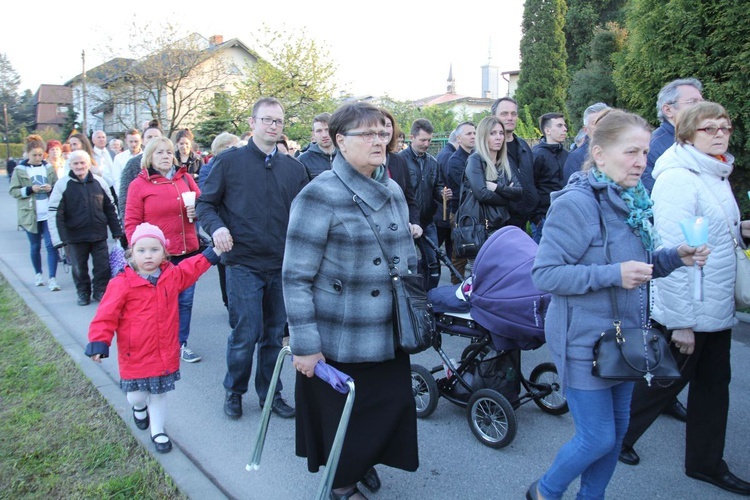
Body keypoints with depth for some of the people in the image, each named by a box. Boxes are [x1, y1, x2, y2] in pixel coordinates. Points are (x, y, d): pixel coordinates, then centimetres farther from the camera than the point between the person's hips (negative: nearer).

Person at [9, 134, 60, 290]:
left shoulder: (49, 167, 4)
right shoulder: (20, 170, 0)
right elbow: (13, 191, -1)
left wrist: (51, 188, -11)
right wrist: (30, 189, -15)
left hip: (49, 214, 0)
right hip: (30, 215, 0)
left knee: (51, 245, -6)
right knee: (35, 246, 13)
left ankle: (52, 278, -4)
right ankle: (38, 274, 30)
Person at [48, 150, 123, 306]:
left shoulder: (99, 182, 2)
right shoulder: (62, 185, -6)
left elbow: (110, 208, 10)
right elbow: (55, 214, -7)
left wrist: (117, 232, 8)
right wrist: (59, 239, -12)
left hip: (99, 235, 2)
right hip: (75, 236, -1)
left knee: (103, 266, 5)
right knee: (79, 268, 10)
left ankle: (101, 291, 24)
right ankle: (83, 293, 29)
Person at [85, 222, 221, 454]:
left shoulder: (173, 275, 0)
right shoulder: (122, 284, -16)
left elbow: (193, 267, 18)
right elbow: (106, 316, -14)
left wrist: (215, 251, 18)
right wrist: (99, 342, -22)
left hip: (165, 354, 3)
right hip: (135, 356, -3)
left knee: (159, 394, 16)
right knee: (137, 396, 8)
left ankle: (157, 431, 34)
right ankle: (140, 408, 45)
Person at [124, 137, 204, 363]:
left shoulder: (185, 177, 8)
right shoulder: (139, 184, -1)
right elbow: (132, 223, -3)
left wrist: (196, 211, -6)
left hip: (187, 250, 4)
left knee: (185, 299, 9)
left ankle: (181, 343, 24)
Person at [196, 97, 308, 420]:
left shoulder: (293, 168, 8)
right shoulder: (230, 161, 0)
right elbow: (206, 203, 4)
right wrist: (216, 226, -16)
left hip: (282, 265, 4)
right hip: (244, 263, -3)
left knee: (274, 334, 13)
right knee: (245, 334, -1)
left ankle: (269, 393, 30)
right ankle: (234, 391, 24)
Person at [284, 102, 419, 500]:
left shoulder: (393, 192, 7)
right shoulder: (320, 196, -15)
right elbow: (296, 277, -16)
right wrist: (304, 345, -16)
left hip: (388, 337, 6)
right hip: (339, 342, -6)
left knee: (391, 406, 14)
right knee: (342, 415, 12)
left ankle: (364, 461, 44)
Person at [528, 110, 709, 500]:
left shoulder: (632, 200, 6)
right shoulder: (575, 203, -20)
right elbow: (544, 274, -23)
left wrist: (675, 257, -2)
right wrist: (612, 274, -28)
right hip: (584, 342, -8)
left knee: (616, 431, 18)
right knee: (597, 439, 1)